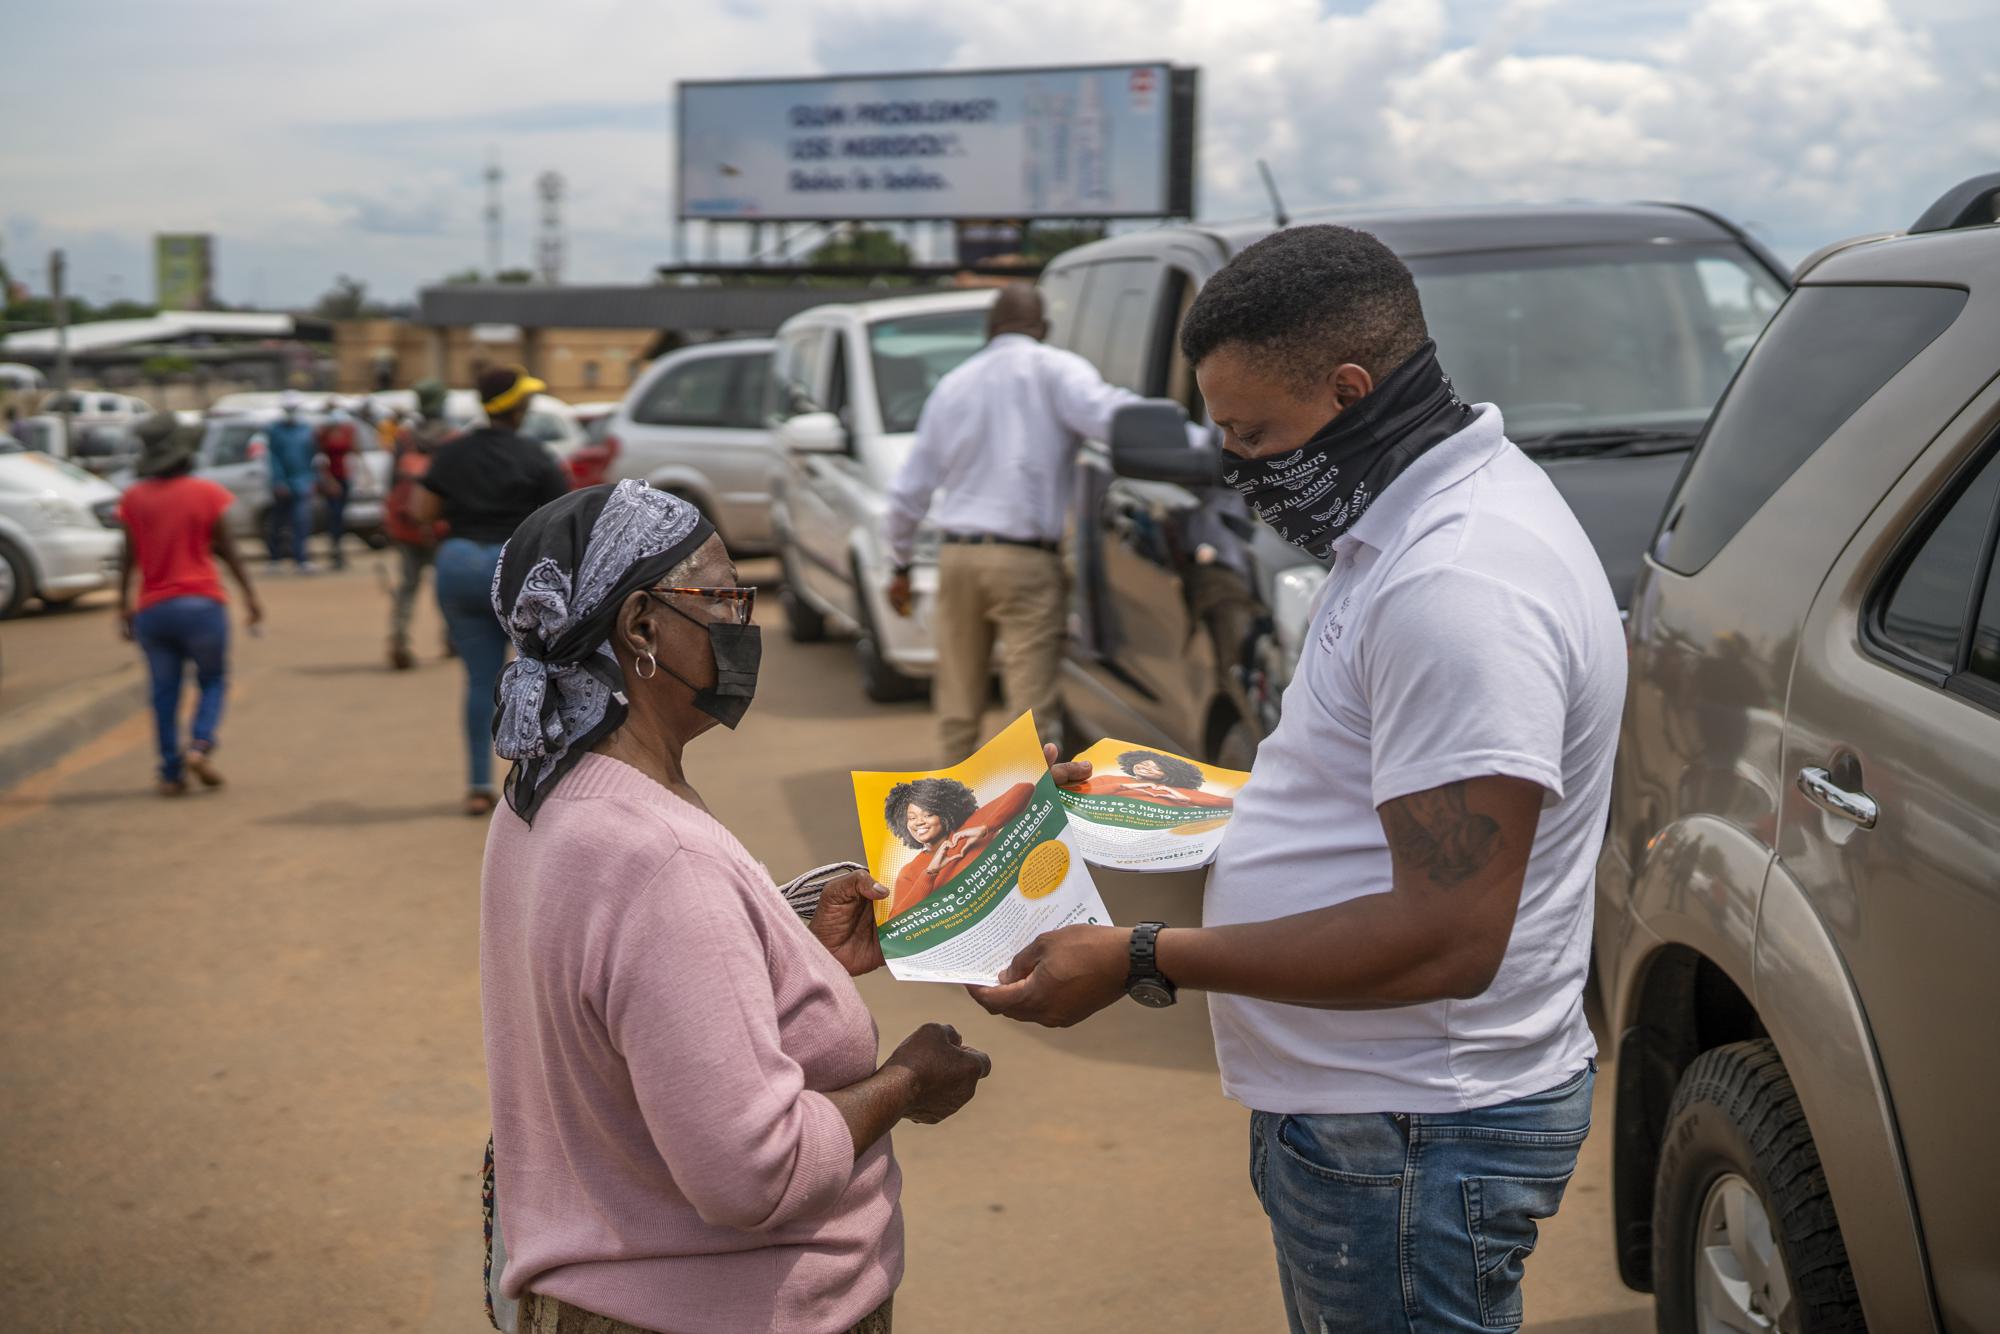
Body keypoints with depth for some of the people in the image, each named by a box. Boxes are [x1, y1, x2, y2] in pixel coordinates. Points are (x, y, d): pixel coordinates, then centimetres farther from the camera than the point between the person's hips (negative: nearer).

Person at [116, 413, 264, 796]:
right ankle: (201, 745, -9)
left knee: (164, 692, 9)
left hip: (153, 609, 2)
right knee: (213, 680, 13)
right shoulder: (206, 493, -4)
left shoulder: (134, 498, 1)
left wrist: (123, 606, 9)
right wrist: (250, 595, 4)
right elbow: (226, 549, -2)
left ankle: (171, 773, 7)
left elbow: (130, 558, 2)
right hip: (201, 604, -2)